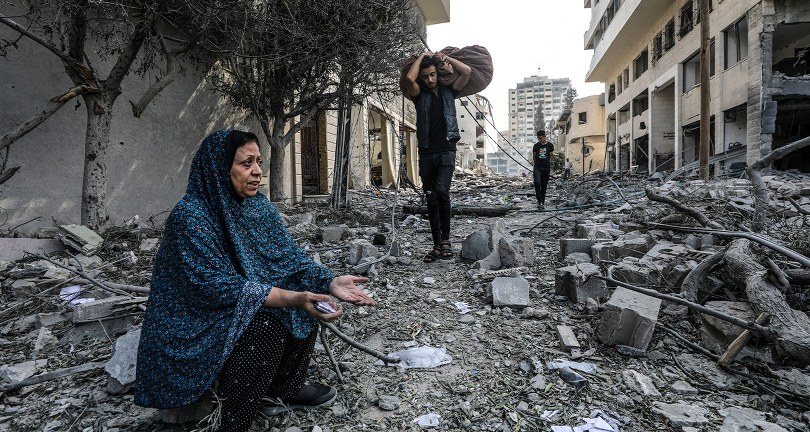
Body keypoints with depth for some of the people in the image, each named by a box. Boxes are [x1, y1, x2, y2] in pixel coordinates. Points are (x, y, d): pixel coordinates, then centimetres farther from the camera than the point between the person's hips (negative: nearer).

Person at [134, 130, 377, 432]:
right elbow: (219, 286, -30)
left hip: (243, 307, 7)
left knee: (308, 305, -8)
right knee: (266, 328, -30)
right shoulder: (190, 214, -24)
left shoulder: (259, 205, -2)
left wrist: (330, 281, -24)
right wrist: (292, 298, -38)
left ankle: (284, 389, 10)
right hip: (194, 322, -7)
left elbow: (288, 256, -6)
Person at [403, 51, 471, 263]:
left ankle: (446, 239, -14)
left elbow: (466, 71, -1)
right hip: (427, 153, 2)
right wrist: (422, 56, 3)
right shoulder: (420, 95, 10)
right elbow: (409, 79, -11)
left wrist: (444, 57, 8)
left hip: (446, 150, -2)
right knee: (431, 201, 4)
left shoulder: (448, 91, 12)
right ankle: (437, 245, 11)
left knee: (442, 190, -24)